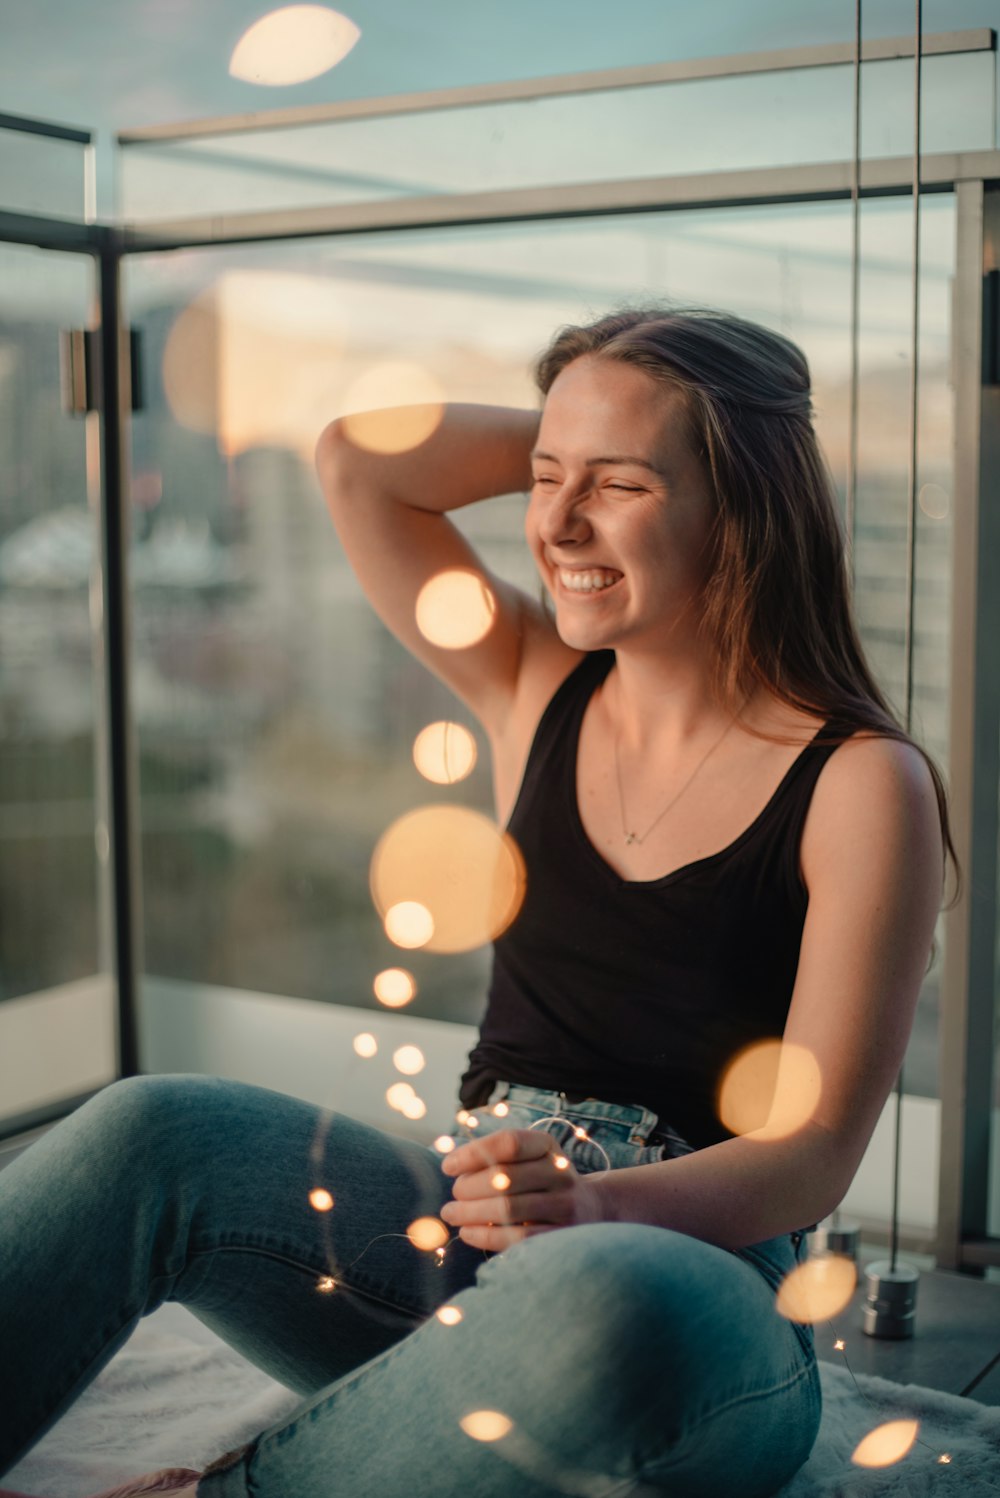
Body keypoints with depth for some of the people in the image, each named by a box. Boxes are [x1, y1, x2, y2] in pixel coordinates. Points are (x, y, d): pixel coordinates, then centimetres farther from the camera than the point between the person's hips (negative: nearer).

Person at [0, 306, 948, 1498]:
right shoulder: (537, 690, 9)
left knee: (593, 1303, -40)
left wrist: (600, 1202, -29)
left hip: (697, 1279, -4)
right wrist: (569, 434, 3)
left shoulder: (861, 784, -6)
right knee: (154, 1131, -22)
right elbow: (353, 459, 4)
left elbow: (812, 1155, -11)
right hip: (480, 1236, 5)